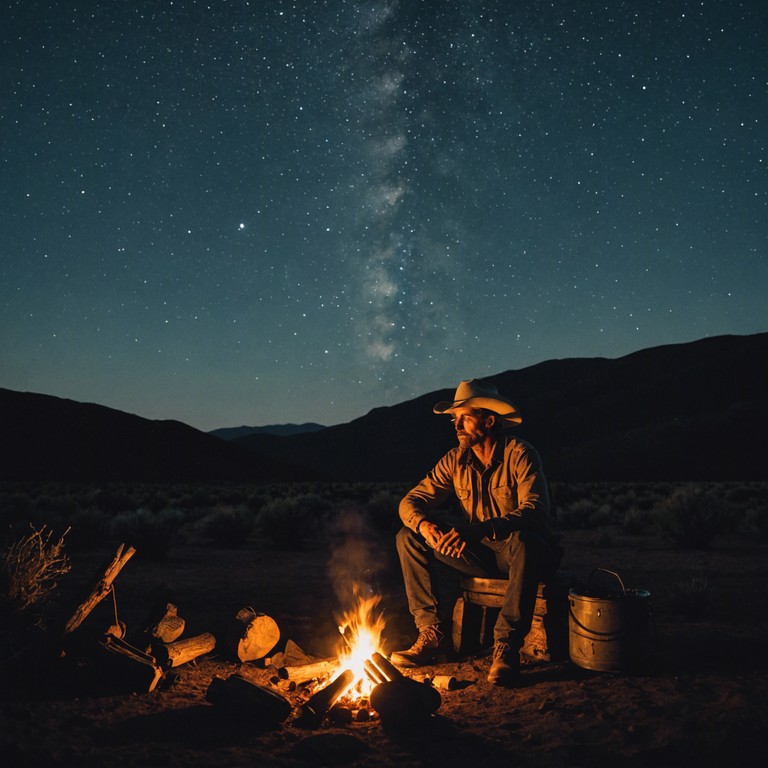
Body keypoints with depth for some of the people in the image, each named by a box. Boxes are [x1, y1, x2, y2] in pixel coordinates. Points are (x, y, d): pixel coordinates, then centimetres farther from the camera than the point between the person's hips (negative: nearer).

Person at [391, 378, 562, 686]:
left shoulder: (520, 455, -16)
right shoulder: (455, 460, -1)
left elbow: (535, 511, -30)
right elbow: (410, 502, -2)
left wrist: (478, 529, -43)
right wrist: (425, 525, -28)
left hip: (518, 553, -5)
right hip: (481, 555, 5)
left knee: (524, 540, -41)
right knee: (408, 537, -9)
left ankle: (506, 647, -30)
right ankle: (431, 635, -11)